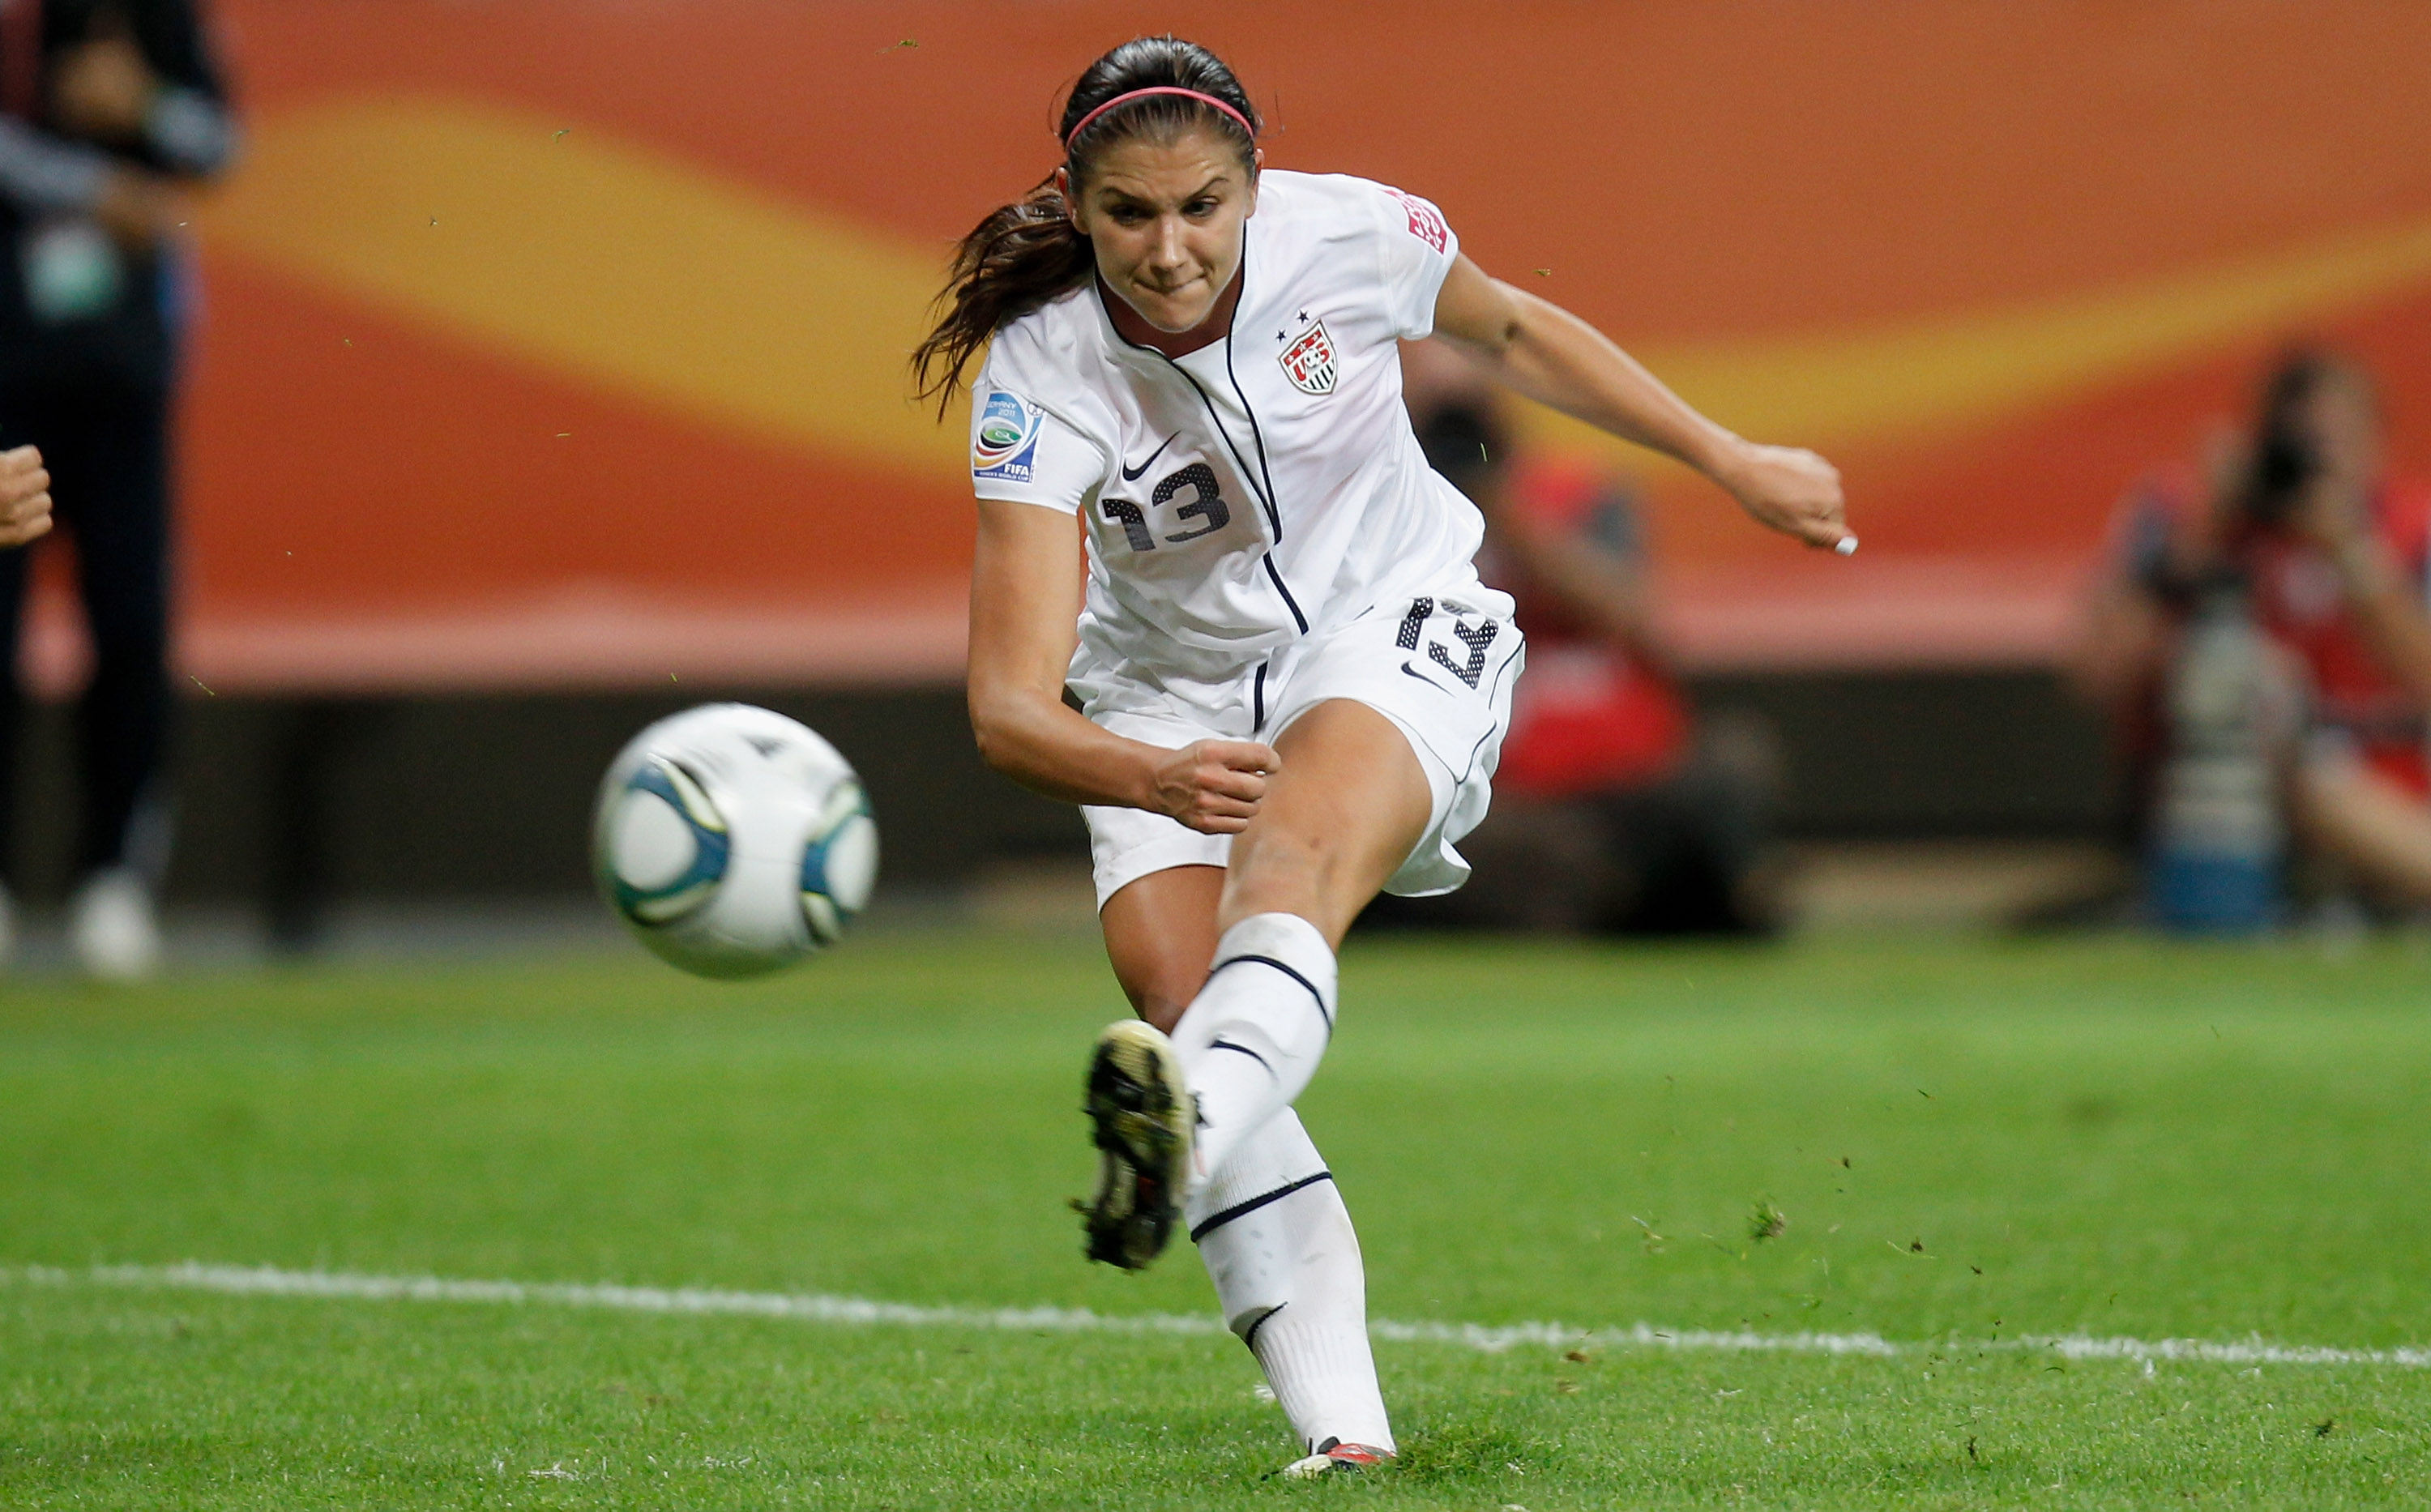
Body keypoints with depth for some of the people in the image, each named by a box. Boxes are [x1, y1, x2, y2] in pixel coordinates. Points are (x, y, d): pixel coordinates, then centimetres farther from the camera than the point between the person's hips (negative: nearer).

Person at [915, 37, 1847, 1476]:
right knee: (1173, 980, -23)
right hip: (1171, 695, 1)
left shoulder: (1348, 235, -19)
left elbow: (1509, 330, 6)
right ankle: (1342, 1433, -26)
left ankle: (1186, 1134, -65)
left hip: (1400, 621, -1)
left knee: (1296, 857, -34)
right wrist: (1153, 778, -52)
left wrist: (1733, 462, 11)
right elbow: (1009, 703, -31)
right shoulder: (1042, 371, -23)